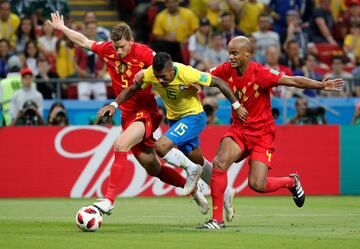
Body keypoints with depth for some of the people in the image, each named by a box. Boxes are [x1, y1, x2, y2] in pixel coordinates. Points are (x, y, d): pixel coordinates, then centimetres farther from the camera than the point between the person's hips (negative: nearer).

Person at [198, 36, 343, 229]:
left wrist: (321, 86, -29)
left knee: (257, 185, -13)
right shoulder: (226, 70, -5)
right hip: (239, 129, 4)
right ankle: (217, 219, -15)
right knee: (219, 162, -22)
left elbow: (292, 81, -20)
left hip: (262, 133, -4)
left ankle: (291, 182, 23)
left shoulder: (260, 73, -19)